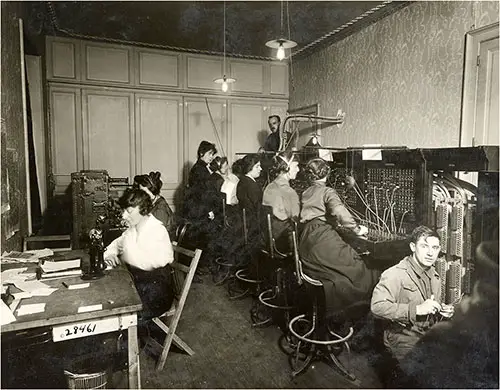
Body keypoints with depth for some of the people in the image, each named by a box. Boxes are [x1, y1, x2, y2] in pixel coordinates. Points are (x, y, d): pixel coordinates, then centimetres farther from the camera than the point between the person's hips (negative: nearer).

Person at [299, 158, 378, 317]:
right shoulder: (327, 192, 0)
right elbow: (339, 211, -17)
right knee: (354, 268, -6)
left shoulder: (305, 194, 20)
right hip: (323, 237, -8)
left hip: (305, 241, 8)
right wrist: (357, 228, -10)